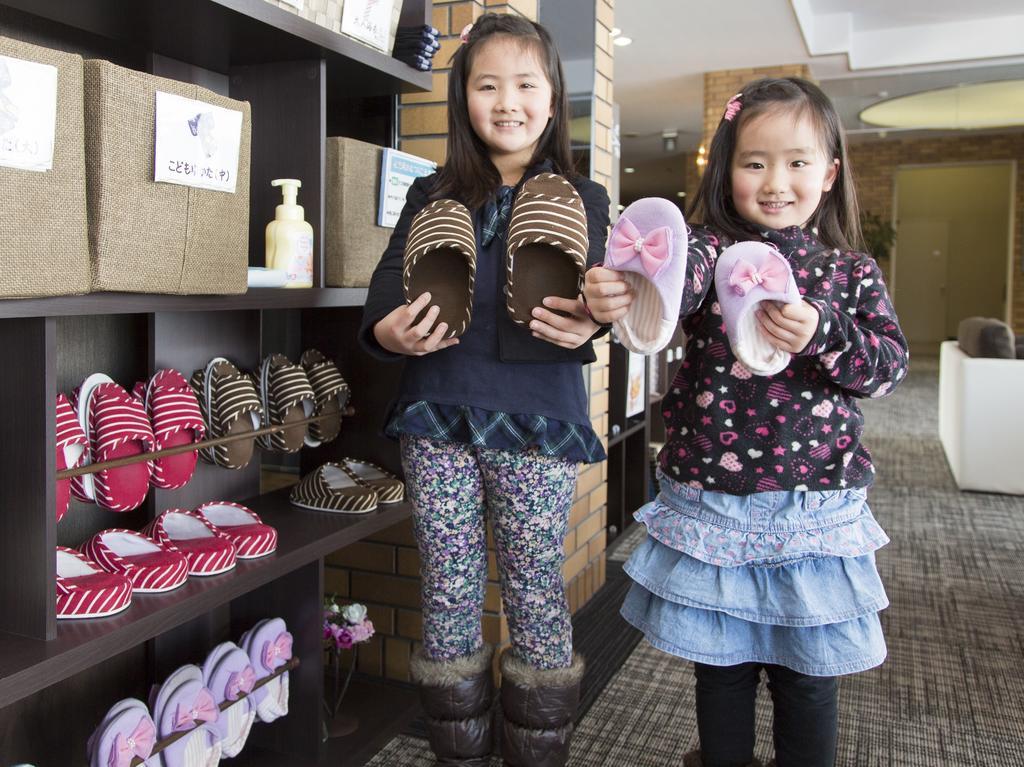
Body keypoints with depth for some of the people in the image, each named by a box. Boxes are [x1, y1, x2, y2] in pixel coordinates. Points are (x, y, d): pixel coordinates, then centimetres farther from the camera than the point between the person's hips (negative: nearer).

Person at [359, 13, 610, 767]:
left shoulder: (580, 198, 8)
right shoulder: (432, 195, 12)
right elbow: (391, 281, 3)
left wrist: (585, 324, -27)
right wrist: (389, 331, -19)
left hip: (536, 419, -2)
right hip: (439, 416, 2)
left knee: (535, 591, 5)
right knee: (448, 589, 10)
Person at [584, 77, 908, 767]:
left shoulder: (852, 270, 4)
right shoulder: (714, 249, -2)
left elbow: (890, 363, -7)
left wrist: (821, 334, -27)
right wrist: (624, 288, -49)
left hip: (815, 506, 1)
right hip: (711, 501, 0)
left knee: (807, 678, 13)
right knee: (721, 666, 16)